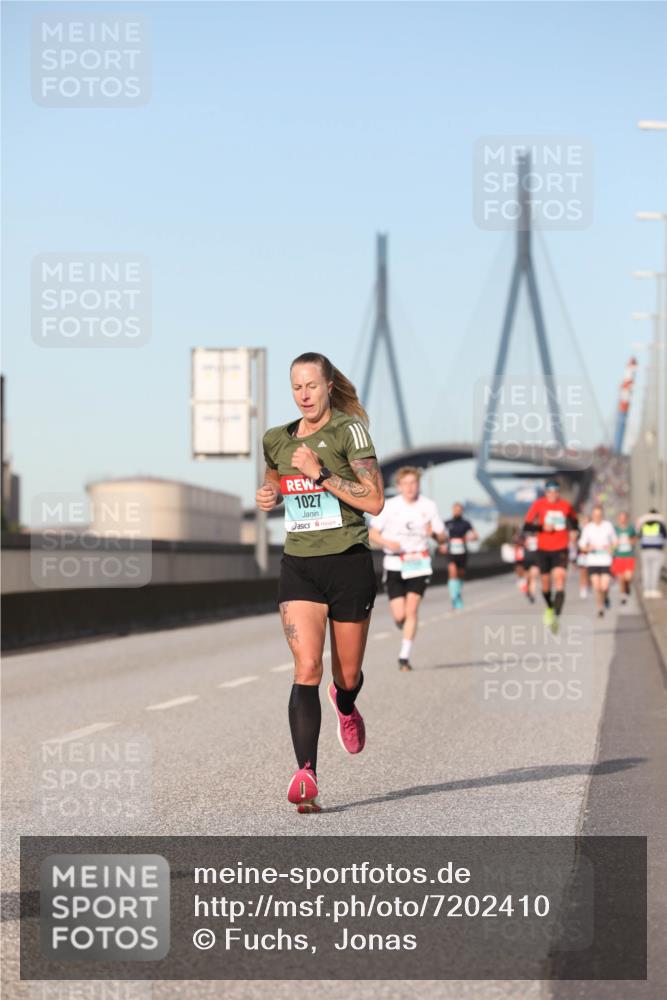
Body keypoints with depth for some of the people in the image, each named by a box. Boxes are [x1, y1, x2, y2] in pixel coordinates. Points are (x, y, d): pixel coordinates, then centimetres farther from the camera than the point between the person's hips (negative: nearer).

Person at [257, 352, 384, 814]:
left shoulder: (350, 430, -7)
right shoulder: (277, 440, 8)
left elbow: (374, 501, -13)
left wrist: (321, 473, -19)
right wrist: (268, 498, 6)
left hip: (349, 564, -2)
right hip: (299, 567, 3)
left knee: (348, 674, 10)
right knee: (306, 669, -15)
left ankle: (345, 706, 49)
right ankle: (306, 775, -22)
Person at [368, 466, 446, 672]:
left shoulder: (428, 506, 3)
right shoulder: (389, 506, 0)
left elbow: (442, 537, 8)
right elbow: (372, 533, 4)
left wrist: (434, 532, -16)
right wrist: (387, 543, -16)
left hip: (419, 564, 0)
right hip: (394, 564, 0)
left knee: (411, 610, -12)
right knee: (399, 615, -5)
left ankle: (404, 656, -8)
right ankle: (404, 628, 32)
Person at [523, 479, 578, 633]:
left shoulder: (566, 505, 1)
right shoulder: (539, 504, -4)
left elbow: (574, 521, 21)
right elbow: (526, 526, -6)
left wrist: (573, 531, 2)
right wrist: (542, 527, -20)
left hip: (561, 550, -1)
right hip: (543, 549, 1)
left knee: (559, 578, -18)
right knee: (545, 581, 11)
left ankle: (556, 617, -27)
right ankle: (549, 608, 41)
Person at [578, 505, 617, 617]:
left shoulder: (608, 526, 2)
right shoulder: (588, 528, 1)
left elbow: (615, 541, 13)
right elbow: (582, 545, 6)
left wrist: (611, 548, -7)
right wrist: (588, 548, -15)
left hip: (606, 561, 0)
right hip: (592, 561, 0)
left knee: (604, 587, -10)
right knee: (596, 587, -5)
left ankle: (606, 596, 25)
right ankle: (600, 608, 14)